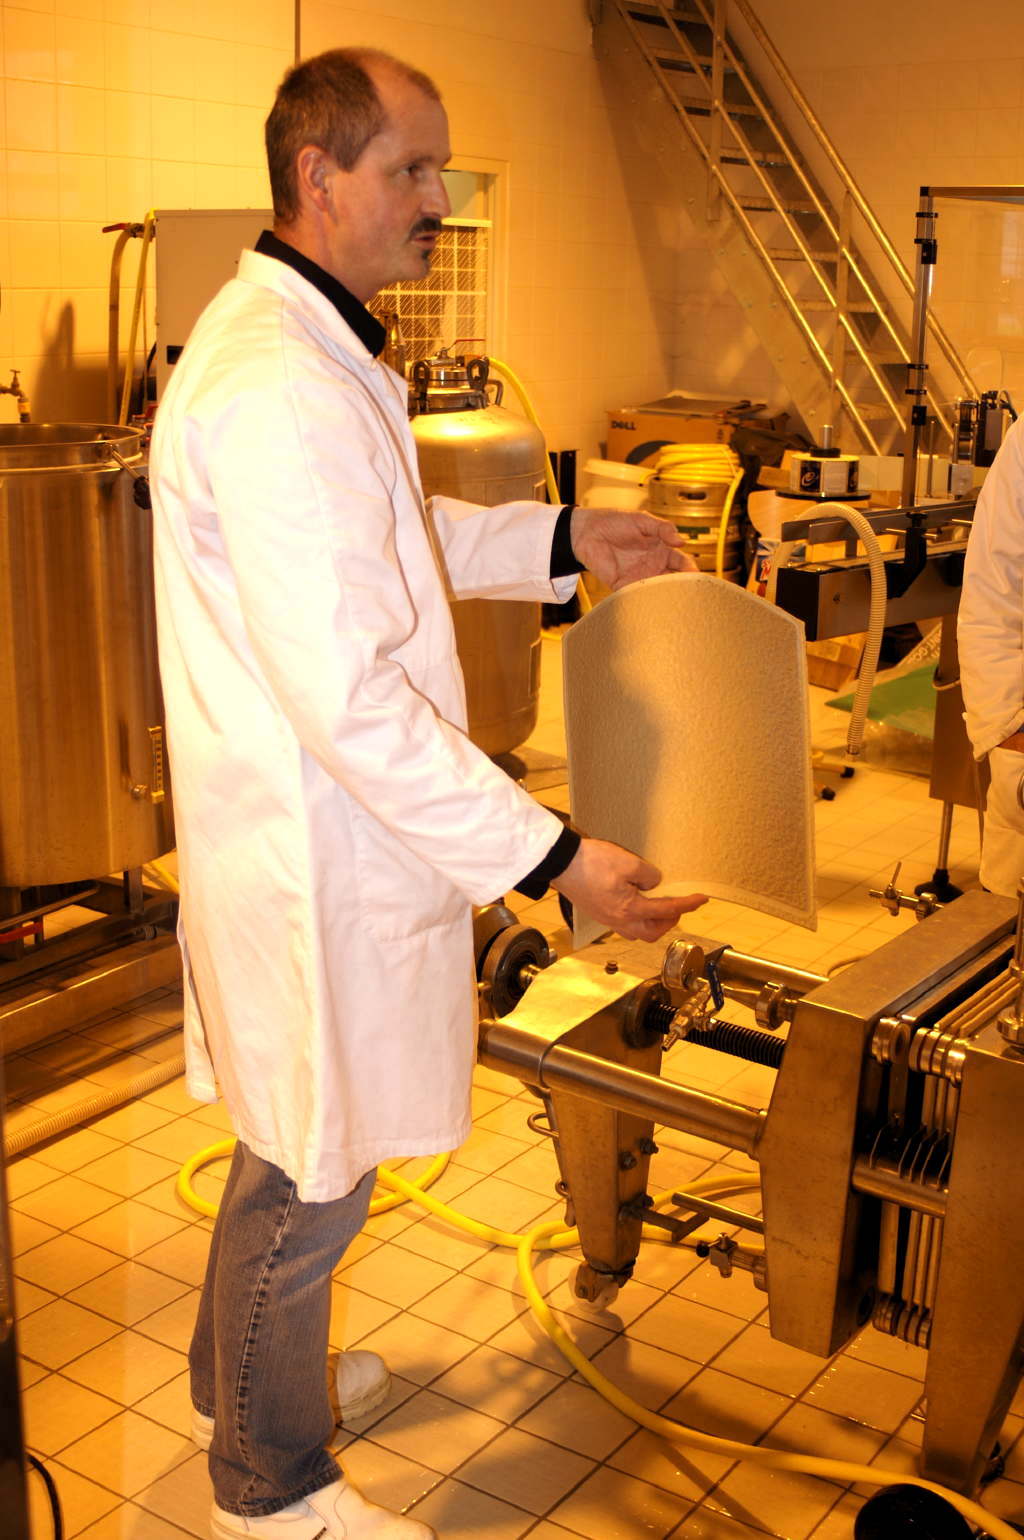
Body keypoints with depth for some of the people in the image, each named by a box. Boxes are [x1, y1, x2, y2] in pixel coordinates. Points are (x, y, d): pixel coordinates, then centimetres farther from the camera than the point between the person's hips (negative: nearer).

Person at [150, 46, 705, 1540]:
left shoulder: (289, 342, 9)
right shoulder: (282, 392, -26)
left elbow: (383, 534, 23)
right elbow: (351, 701, -30)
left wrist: (564, 539, 13)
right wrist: (555, 856, -27)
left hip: (309, 837, 10)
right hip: (317, 851, -10)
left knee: (295, 1147, 26)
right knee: (312, 1176, 9)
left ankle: (243, 1372, 49)